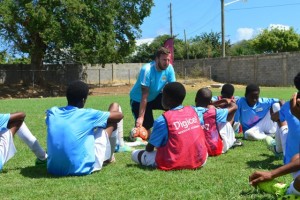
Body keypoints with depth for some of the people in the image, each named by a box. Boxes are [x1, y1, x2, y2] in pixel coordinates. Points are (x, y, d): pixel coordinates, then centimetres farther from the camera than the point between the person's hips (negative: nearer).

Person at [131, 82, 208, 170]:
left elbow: (149, 148, -6)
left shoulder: (162, 120, -14)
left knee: (135, 154, 6)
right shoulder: (193, 111, 1)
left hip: (174, 164, -5)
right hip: (199, 161, 5)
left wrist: (148, 148, 19)